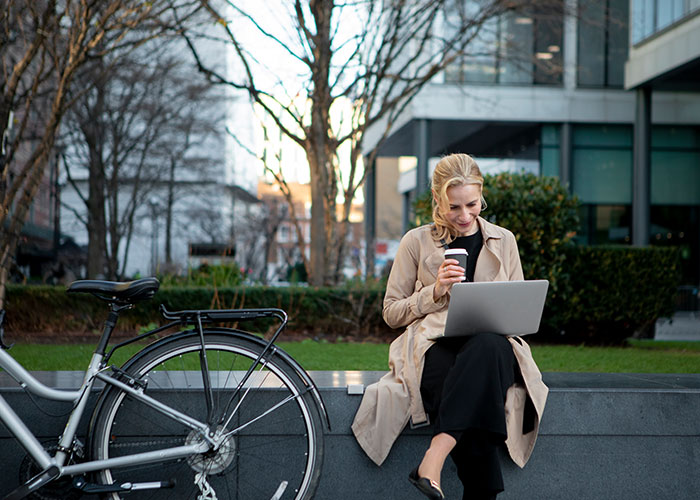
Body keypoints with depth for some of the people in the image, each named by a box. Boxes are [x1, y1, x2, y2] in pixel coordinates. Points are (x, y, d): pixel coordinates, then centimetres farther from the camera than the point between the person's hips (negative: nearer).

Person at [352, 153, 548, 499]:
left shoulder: (503, 241, 17)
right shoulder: (417, 242, 10)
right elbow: (392, 313, 11)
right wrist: (436, 291, -6)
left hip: (490, 344, 1)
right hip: (434, 346, -1)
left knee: (488, 346, -40)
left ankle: (433, 461, -48)